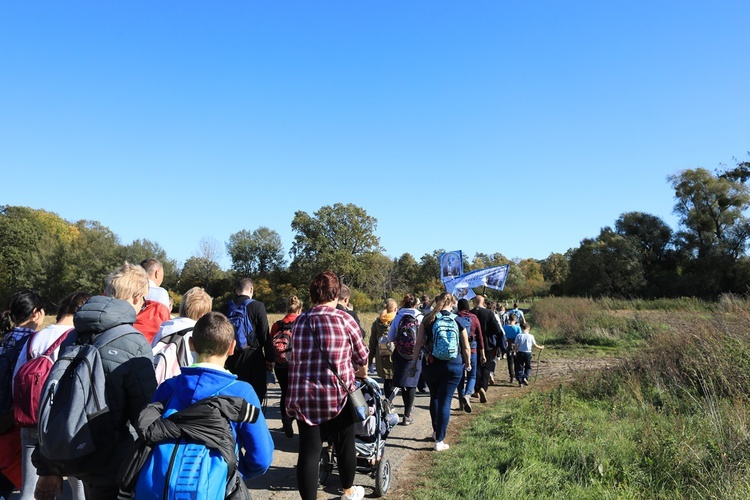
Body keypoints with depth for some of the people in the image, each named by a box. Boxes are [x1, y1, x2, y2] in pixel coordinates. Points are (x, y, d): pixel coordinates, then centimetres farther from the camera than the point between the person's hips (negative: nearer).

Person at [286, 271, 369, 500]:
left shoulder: (299, 321, 6)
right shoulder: (344, 319, -4)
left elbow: (296, 358, 12)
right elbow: (361, 355, 6)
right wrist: (362, 372, 28)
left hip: (304, 396, 3)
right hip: (337, 395, -2)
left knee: (309, 450, 6)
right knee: (345, 445, 18)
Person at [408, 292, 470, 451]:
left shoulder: (428, 320, -1)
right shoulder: (458, 320, -2)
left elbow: (419, 343, -2)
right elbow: (466, 347, 1)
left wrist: (414, 361, 8)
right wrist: (468, 363, 16)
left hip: (432, 365, 1)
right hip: (454, 366, -1)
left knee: (434, 397, 21)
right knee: (445, 401, 2)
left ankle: (436, 431, 34)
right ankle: (439, 441, 1)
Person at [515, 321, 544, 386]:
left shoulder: (519, 336, -4)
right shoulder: (531, 336, -6)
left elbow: (516, 345, -2)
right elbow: (534, 345, 2)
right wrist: (541, 347, 20)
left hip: (520, 353, 1)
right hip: (528, 353, -1)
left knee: (520, 367, 7)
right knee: (528, 367, 16)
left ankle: (520, 381, 4)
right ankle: (525, 377, -4)